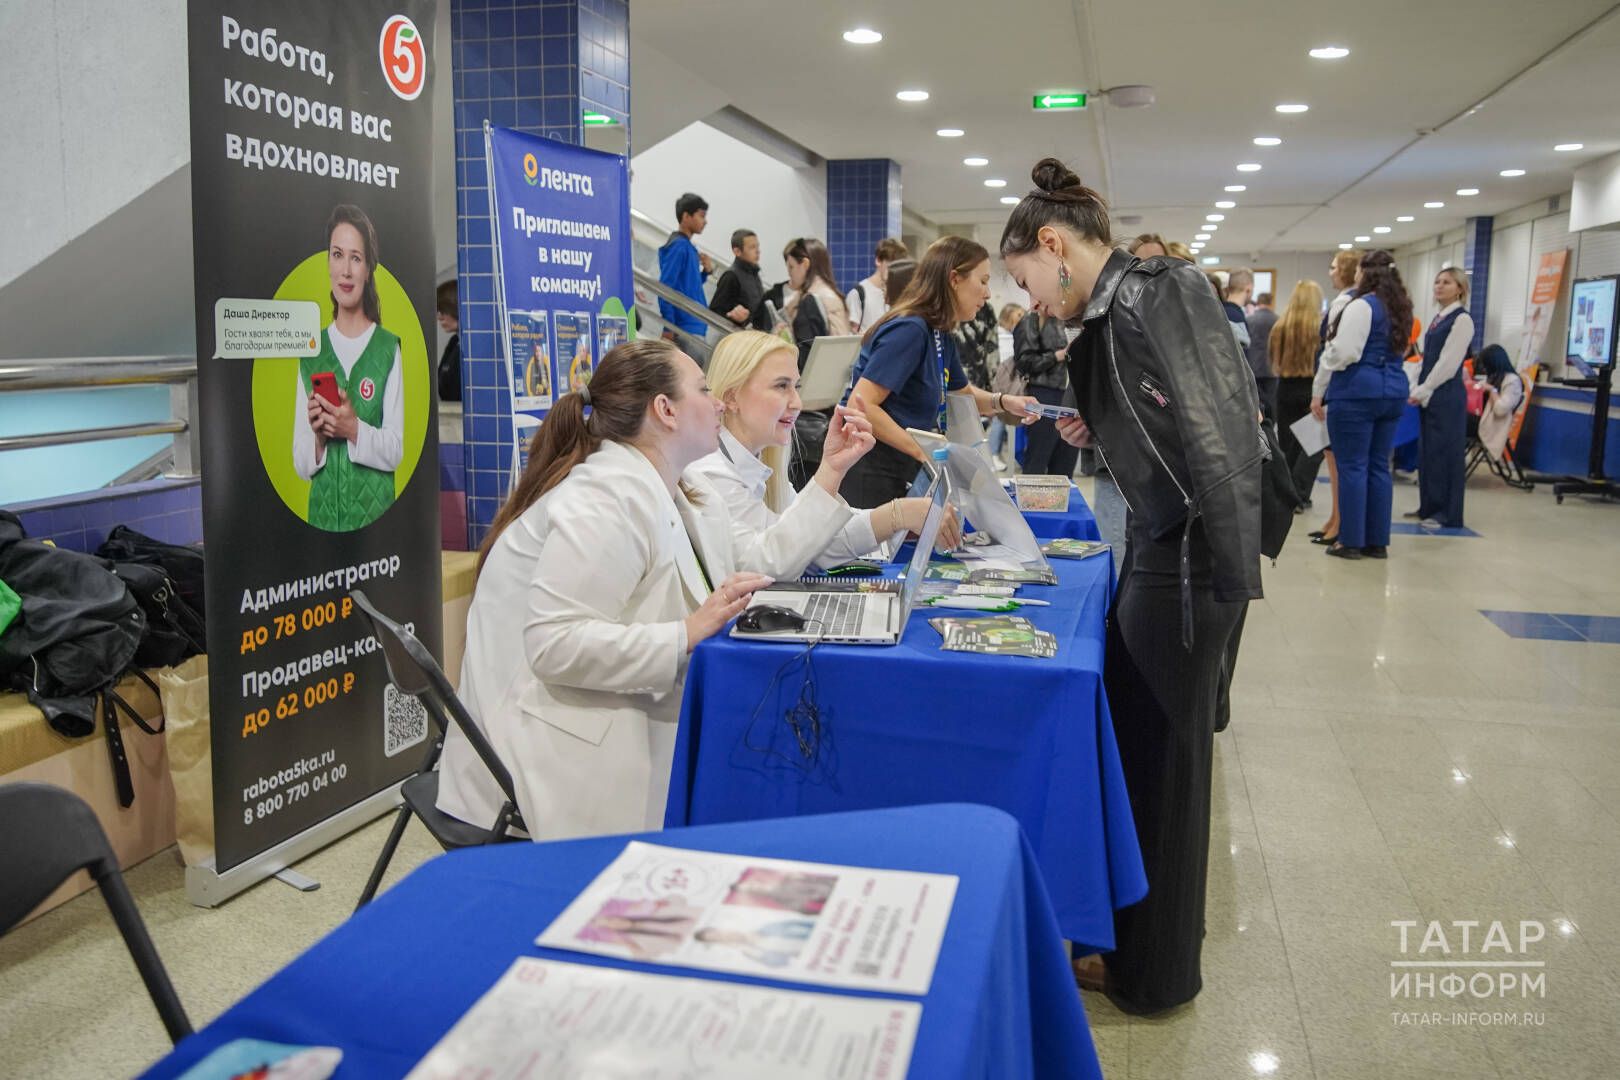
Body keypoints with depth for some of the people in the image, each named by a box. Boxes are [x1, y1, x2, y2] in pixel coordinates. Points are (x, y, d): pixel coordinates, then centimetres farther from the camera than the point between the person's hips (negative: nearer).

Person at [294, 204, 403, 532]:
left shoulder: (389, 349, -3)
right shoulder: (311, 353, 6)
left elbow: (395, 450, -6)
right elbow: (301, 464, 5)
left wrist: (355, 429, -21)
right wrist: (318, 437, -13)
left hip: (375, 513, -3)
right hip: (322, 515, 3)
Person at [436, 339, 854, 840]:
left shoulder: (684, 495, 10)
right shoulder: (608, 498, -22)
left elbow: (764, 561, 14)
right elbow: (554, 644, -30)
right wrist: (686, 635, -32)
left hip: (630, 731, 10)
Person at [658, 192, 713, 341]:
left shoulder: (689, 247, 16)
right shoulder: (677, 246, -11)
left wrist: (706, 271, 6)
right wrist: (669, 329, -18)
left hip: (696, 327, 9)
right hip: (687, 328, -9)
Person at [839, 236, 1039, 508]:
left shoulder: (941, 337, 9)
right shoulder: (909, 329, -19)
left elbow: (963, 393, 25)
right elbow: (861, 406, -25)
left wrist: (1002, 402, 4)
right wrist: (925, 452, -22)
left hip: (902, 474, 9)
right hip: (872, 475, -9)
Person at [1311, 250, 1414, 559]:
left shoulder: (1361, 306, -12)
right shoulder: (1400, 308, 15)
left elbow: (1342, 353, -16)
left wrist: (1318, 392, -10)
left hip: (1356, 392, -8)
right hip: (1393, 392, 8)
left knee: (1352, 466, -2)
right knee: (1379, 466, 10)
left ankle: (1351, 541, 1)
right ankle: (1378, 541, 14)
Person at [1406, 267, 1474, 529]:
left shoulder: (1462, 319, -9)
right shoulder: (1438, 318, 15)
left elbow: (1448, 362, -15)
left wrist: (1422, 391, -13)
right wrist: (1417, 389, 8)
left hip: (1447, 396, -8)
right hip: (1430, 396, 8)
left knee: (1444, 453, -4)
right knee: (1427, 451, 11)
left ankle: (1447, 514, 3)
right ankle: (1429, 507, 20)